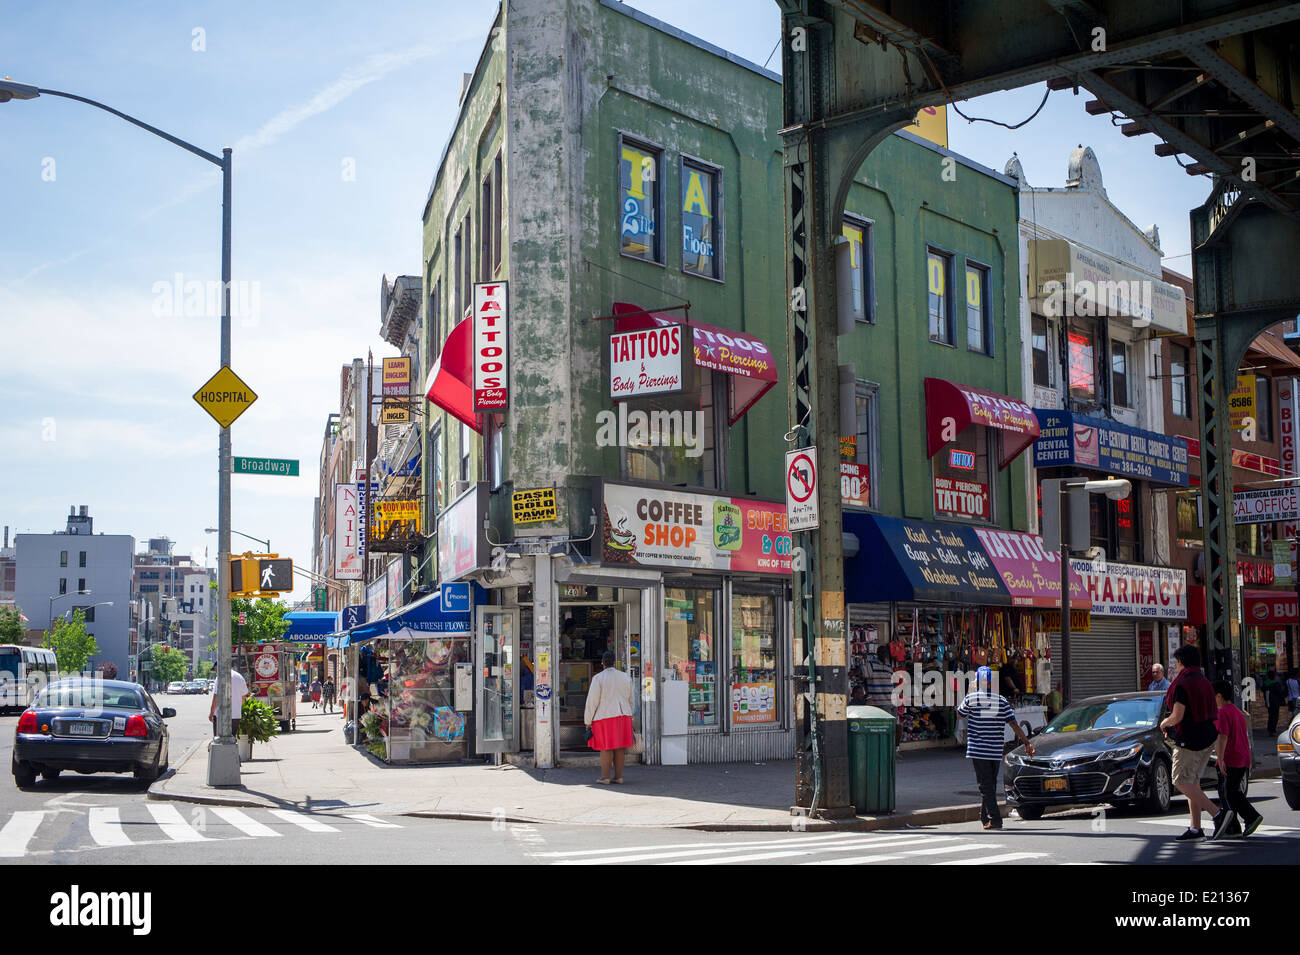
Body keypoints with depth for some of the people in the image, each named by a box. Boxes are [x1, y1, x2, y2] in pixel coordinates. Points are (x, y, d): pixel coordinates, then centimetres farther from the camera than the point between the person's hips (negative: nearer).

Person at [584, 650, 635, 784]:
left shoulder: (598, 678, -9)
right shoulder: (626, 677, 7)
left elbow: (592, 701, -8)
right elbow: (630, 699, 13)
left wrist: (588, 721, -1)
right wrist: (628, 717, 24)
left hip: (605, 716, -4)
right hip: (623, 715, 4)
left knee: (606, 748, -1)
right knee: (620, 747, 7)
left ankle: (604, 777, 1)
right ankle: (618, 776, 9)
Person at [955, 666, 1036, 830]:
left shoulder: (971, 698, -6)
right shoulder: (1001, 701, 3)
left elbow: (960, 714, 12)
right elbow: (1014, 724, -2)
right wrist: (1027, 743, 0)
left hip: (978, 750, -4)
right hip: (996, 751, 4)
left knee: (986, 786, -5)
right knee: (990, 784, 16)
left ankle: (995, 819, -13)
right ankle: (985, 816, 24)